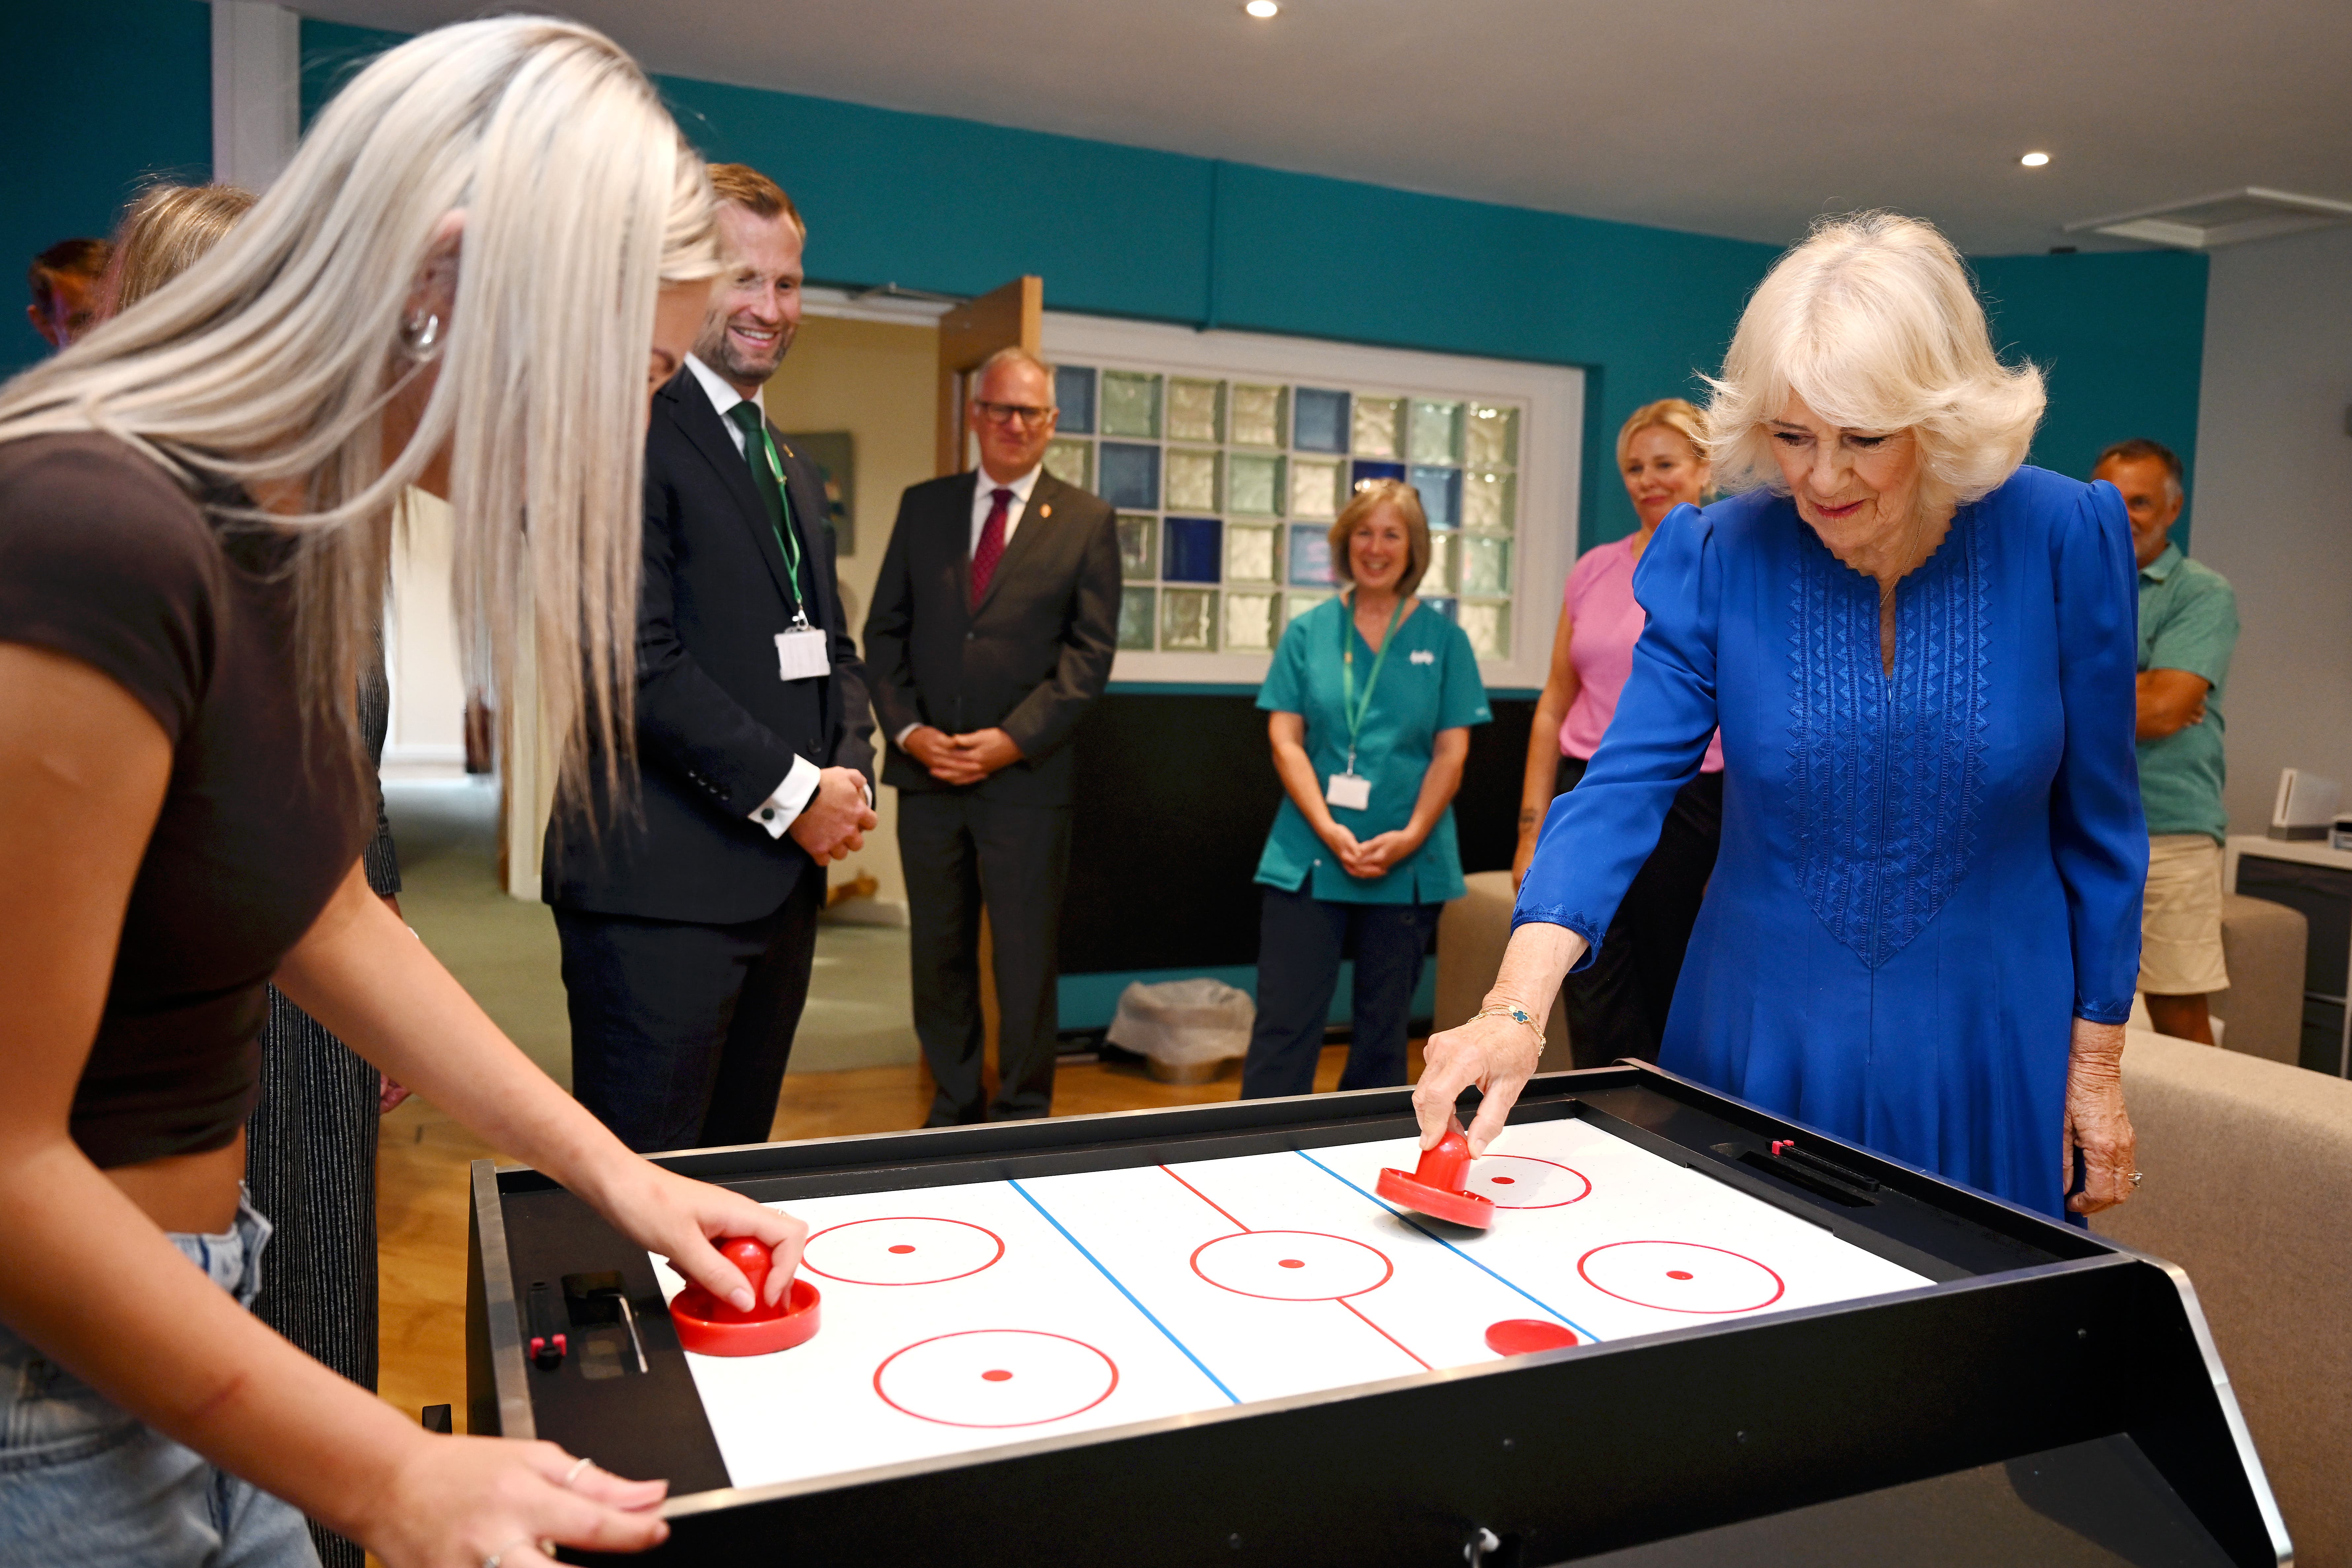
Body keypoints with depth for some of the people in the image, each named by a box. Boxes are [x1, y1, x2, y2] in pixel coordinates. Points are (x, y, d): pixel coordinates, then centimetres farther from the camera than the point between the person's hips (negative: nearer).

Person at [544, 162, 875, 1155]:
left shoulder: (791, 471, 21)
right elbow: (635, 657, -17)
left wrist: (849, 774, 4)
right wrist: (790, 789, -13)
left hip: (786, 877, 9)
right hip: (662, 886, -8)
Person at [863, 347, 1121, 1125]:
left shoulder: (1087, 520, 2)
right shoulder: (923, 505, 11)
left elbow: (1091, 651, -4)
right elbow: (885, 629, 8)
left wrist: (1014, 739, -13)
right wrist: (906, 728, -6)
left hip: (1026, 775, -3)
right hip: (927, 770, 3)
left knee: (1026, 959, 4)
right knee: (937, 954, 11)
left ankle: (1023, 1113, 19)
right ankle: (954, 1106, 25)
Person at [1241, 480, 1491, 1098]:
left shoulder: (1443, 639, 6)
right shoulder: (1309, 631, 6)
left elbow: (1451, 750, 2)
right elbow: (1285, 738, 1)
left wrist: (1411, 836, -11)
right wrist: (1328, 829, -11)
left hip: (1409, 864, 1)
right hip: (1308, 860, -1)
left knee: (1384, 1029, 9)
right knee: (1285, 1024, -4)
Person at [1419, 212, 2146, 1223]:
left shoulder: (2062, 537, -11)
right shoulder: (1719, 558, -12)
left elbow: (2095, 819, -2)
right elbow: (1624, 786, -19)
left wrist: (2098, 1059, 2)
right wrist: (1515, 1008, -33)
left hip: (1986, 1055, 0)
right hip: (1765, 1044, 0)